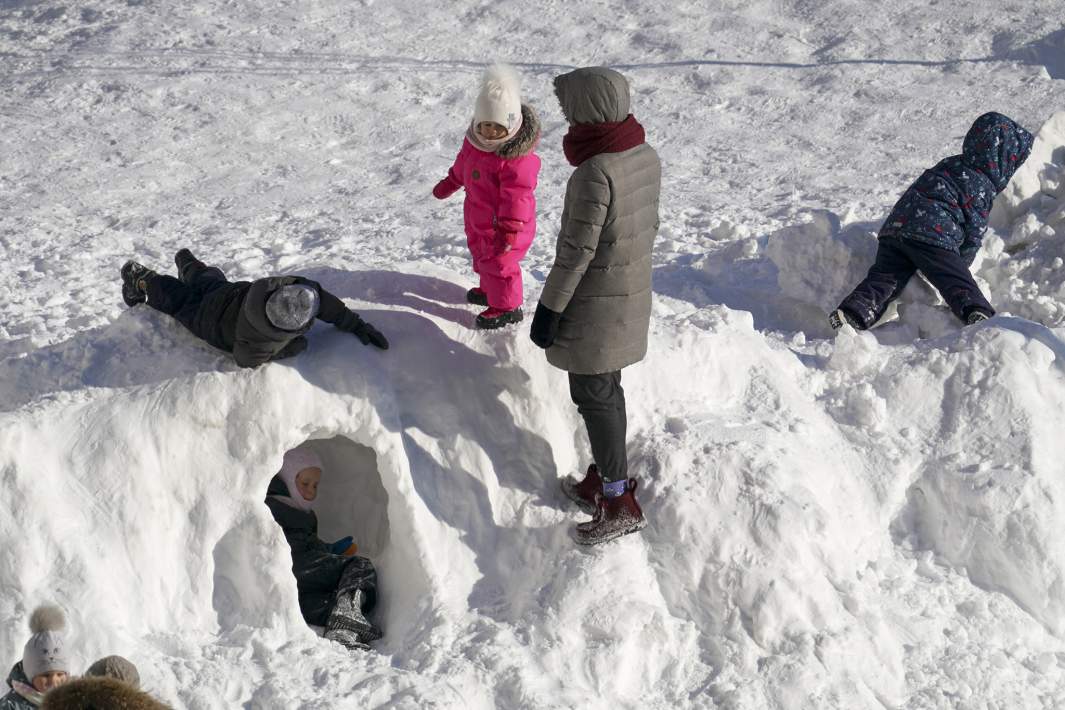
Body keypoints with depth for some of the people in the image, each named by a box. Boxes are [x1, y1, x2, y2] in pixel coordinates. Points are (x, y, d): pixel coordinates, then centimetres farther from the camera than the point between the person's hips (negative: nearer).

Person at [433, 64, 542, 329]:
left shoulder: (518, 157, -33)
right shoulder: (475, 141, -8)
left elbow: (516, 195, -30)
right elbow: (463, 165, 14)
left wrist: (510, 230, -29)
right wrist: (449, 184, 27)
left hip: (502, 223, -9)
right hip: (479, 218, 9)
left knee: (498, 263, 4)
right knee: (481, 255, 28)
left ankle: (506, 307, 22)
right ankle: (490, 290, 51)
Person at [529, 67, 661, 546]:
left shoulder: (595, 173, -28)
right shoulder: (646, 156, -2)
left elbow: (577, 251, -23)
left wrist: (549, 308, -13)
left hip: (594, 304, -8)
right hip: (633, 295, 8)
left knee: (593, 397, 3)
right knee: (607, 389, 20)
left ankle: (620, 502, 8)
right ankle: (606, 480, 34)